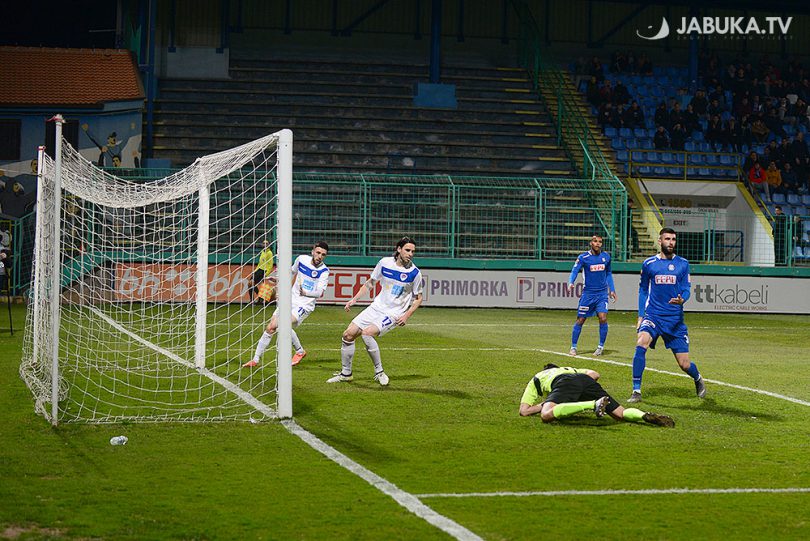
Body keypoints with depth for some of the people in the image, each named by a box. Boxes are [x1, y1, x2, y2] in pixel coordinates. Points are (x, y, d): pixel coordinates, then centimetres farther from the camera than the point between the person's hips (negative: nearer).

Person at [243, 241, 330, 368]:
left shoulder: (324, 271, -14)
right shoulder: (302, 259, 0)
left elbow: (320, 292, -26)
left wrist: (306, 293, -43)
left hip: (305, 305, -5)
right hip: (291, 300, 5)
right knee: (270, 328, -1)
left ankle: (300, 351, -7)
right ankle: (255, 360, 9)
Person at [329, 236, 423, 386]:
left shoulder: (414, 272, -11)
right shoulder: (385, 263, -2)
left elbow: (418, 298, 0)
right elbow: (371, 283, 13)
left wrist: (407, 315, -12)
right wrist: (354, 299, 7)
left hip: (394, 314, -5)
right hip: (377, 307, 5)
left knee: (367, 333, -28)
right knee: (348, 334, 1)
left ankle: (379, 372, -16)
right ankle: (346, 373, 17)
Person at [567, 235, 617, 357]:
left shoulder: (606, 256, 6)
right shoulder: (583, 257, -6)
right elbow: (574, 271, -14)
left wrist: (612, 289, 16)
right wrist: (571, 283, -33)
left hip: (602, 293, 2)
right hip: (588, 293, -2)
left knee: (603, 318, -14)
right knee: (580, 320, 0)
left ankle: (601, 346, 1)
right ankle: (573, 347, 13)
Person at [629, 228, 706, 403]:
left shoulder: (682, 264, 4)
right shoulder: (649, 263, 5)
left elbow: (686, 289, 3)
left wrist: (682, 299, -21)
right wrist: (641, 315, 8)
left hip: (675, 318, 0)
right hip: (653, 315, 0)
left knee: (685, 364, 1)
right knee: (641, 344, -29)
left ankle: (698, 379, 38)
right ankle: (636, 391, -23)